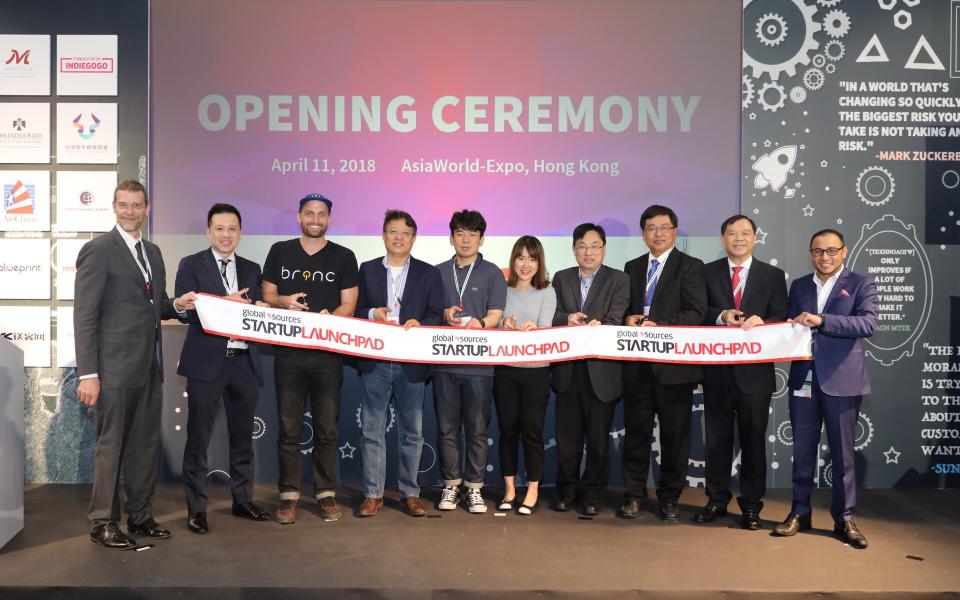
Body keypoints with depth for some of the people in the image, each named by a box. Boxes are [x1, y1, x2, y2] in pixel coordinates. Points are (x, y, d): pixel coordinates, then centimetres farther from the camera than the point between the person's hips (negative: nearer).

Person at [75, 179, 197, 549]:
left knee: (146, 445, 13)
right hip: (116, 367, -7)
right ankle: (103, 522, 16)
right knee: (111, 445, 3)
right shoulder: (98, 251, -7)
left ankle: (140, 517, 25)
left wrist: (176, 305, 0)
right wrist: (88, 374, -16)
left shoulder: (153, 252, 15)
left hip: (150, 366, 7)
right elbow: (85, 316, -11)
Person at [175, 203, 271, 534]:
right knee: (198, 438, 4)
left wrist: (262, 310, -11)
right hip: (206, 362, -4)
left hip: (244, 362, 4)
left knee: (242, 436, 14)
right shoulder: (191, 265, 0)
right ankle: (196, 508, 14)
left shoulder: (252, 269, 12)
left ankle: (243, 500, 27)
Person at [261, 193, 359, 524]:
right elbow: (267, 295, 11)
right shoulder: (280, 251, 9)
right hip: (288, 351, 1)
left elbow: (348, 305, 2)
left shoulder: (343, 256, 5)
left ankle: (326, 493, 15)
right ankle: (289, 495, 13)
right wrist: (284, 301, -11)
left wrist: (328, 318, -19)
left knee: (327, 428, 5)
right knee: (289, 428, 4)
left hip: (328, 351, -1)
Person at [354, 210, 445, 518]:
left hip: (412, 363, 0)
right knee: (372, 431, 4)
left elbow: (437, 315, 2)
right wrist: (372, 314, -12)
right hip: (375, 362, 0)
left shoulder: (429, 273, 7)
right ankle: (373, 494, 13)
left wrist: (420, 324, -17)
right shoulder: (367, 270, 9)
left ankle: (410, 493, 18)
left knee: (411, 432, 7)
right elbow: (355, 310, 8)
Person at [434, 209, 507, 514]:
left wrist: (479, 324, -24)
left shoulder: (492, 273, 4)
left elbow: (494, 316, -3)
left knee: (477, 429, 3)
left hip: (479, 362, -2)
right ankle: (451, 485, 18)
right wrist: (444, 314, -9)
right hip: (445, 360, 2)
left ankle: (474, 487, 14)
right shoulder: (438, 273, 11)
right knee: (447, 428, 6)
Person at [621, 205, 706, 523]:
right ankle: (633, 494, 21)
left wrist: (659, 325, -21)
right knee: (636, 431, 9)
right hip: (638, 364, 4)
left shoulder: (690, 267, 0)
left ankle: (669, 497, 19)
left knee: (675, 434, 5)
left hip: (674, 364, -4)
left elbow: (696, 313, -11)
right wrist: (629, 318, -4)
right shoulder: (632, 268, 15)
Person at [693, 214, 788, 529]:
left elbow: (781, 319, 1)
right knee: (717, 437, 9)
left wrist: (761, 321, -20)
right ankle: (716, 500, 22)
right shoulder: (708, 272, 7)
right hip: (717, 369, 1)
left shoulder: (773, 275, 6)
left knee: (753, 438, 6)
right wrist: (722, 316, -18)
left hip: (755, 370, -1)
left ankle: (751, 505, 18)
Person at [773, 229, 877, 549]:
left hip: (841, 380, -3)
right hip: (803, 379, 4)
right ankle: (800, 512, 22)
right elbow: (791, 326, 10)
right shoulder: (799, 286, 13)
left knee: (842, 452, 5)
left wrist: (821, 320, -25)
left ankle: (844, 518, 17)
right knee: (802, 450, 10)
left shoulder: (860, 285, 0)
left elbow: (867, 323, -15)